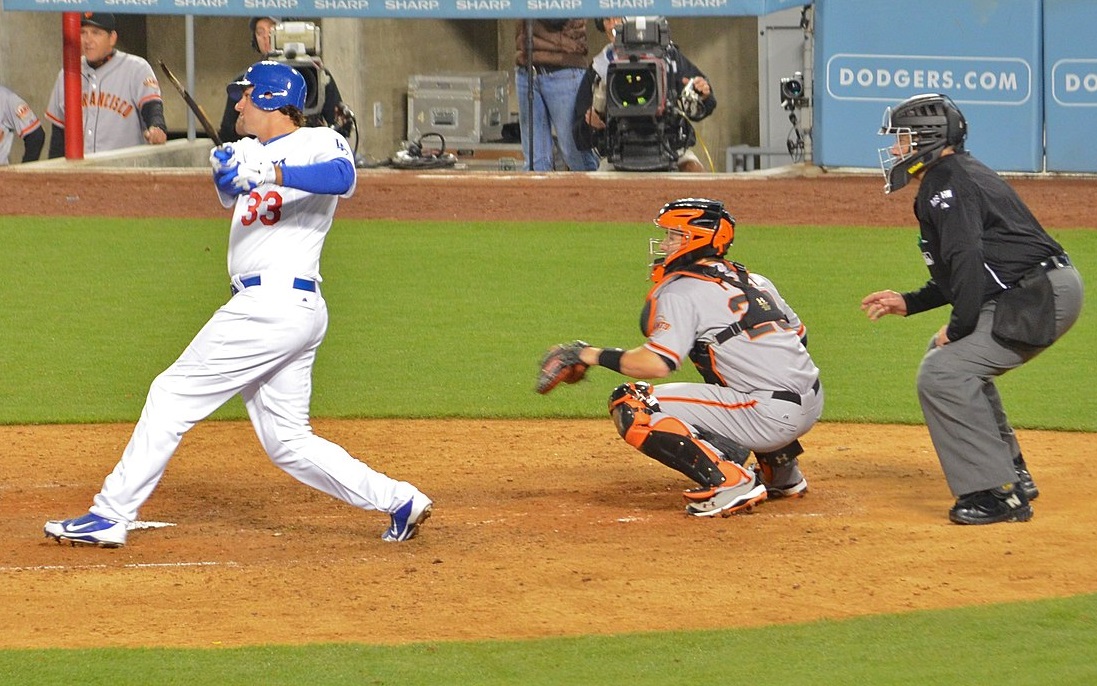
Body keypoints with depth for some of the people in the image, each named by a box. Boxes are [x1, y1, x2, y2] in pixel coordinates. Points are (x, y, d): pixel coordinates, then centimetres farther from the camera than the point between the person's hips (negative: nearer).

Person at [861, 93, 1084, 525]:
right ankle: (1011, 474, 29)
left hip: (1040, 297, -11)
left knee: (942, 372, -17)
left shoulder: (946, 182, -9)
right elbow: (966, 271, 28)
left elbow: (968, 260, -22)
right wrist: (909, 303, 24)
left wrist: (958, 327, -15)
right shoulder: (965, 175, 24)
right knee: (960, 362, 28)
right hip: (1051, 292, 11)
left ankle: (995, 493, -18)